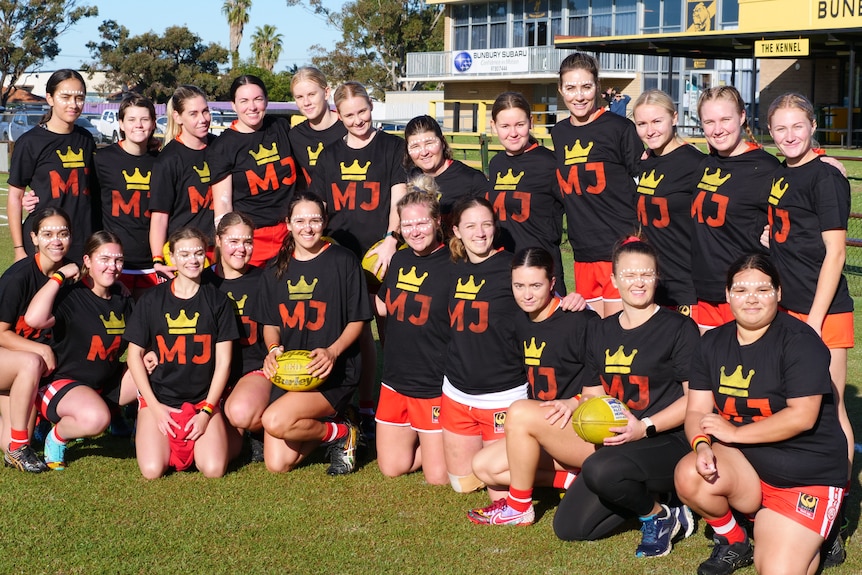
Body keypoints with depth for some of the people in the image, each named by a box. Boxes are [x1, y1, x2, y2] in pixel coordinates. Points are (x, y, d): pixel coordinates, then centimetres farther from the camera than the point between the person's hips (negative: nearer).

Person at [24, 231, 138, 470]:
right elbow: (33, 319, -36)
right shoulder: (70, 296, -16)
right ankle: (57, 436, -4)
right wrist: (59, 276, -28)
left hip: (108, 383, 7)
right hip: (64, 383, -7)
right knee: (96, 418, -38)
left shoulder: (122, 300, 6)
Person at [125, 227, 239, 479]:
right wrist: (154, 406, -5)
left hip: (203, 400, 0)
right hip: (159, 398, 0)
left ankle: (193, 445, 13)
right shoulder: (152, 299, 2)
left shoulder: (217, 300, 3)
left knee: (214, 469, -21)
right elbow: (135, 355, 4)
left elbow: (223, 361, 1)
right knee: (152, 470, -20)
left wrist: (206, 411, -7)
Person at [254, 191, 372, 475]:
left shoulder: (343, 261, -3)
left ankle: (341, 433, -2)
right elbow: (270, 323, 16)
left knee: (275, 421, -29)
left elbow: (357, 319, -2)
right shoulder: (277, 270, 12)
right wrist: (273, 349, -7)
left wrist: (333, 351, -20)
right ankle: (320, 424, 21)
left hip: (334, 371, -5)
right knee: (277, 464, -7)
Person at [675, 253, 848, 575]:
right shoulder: (713, 343, 4)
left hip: (807, 475, -5)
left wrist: (734, 432, -18)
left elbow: (802, 416, -22)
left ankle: (810, 539, 18)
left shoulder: (799, 341, -15)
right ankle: (733, 542, 3)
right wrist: (701, 444, -23)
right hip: (743, 463, 5)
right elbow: (697, 411, 0)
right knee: (689, 475, -27)